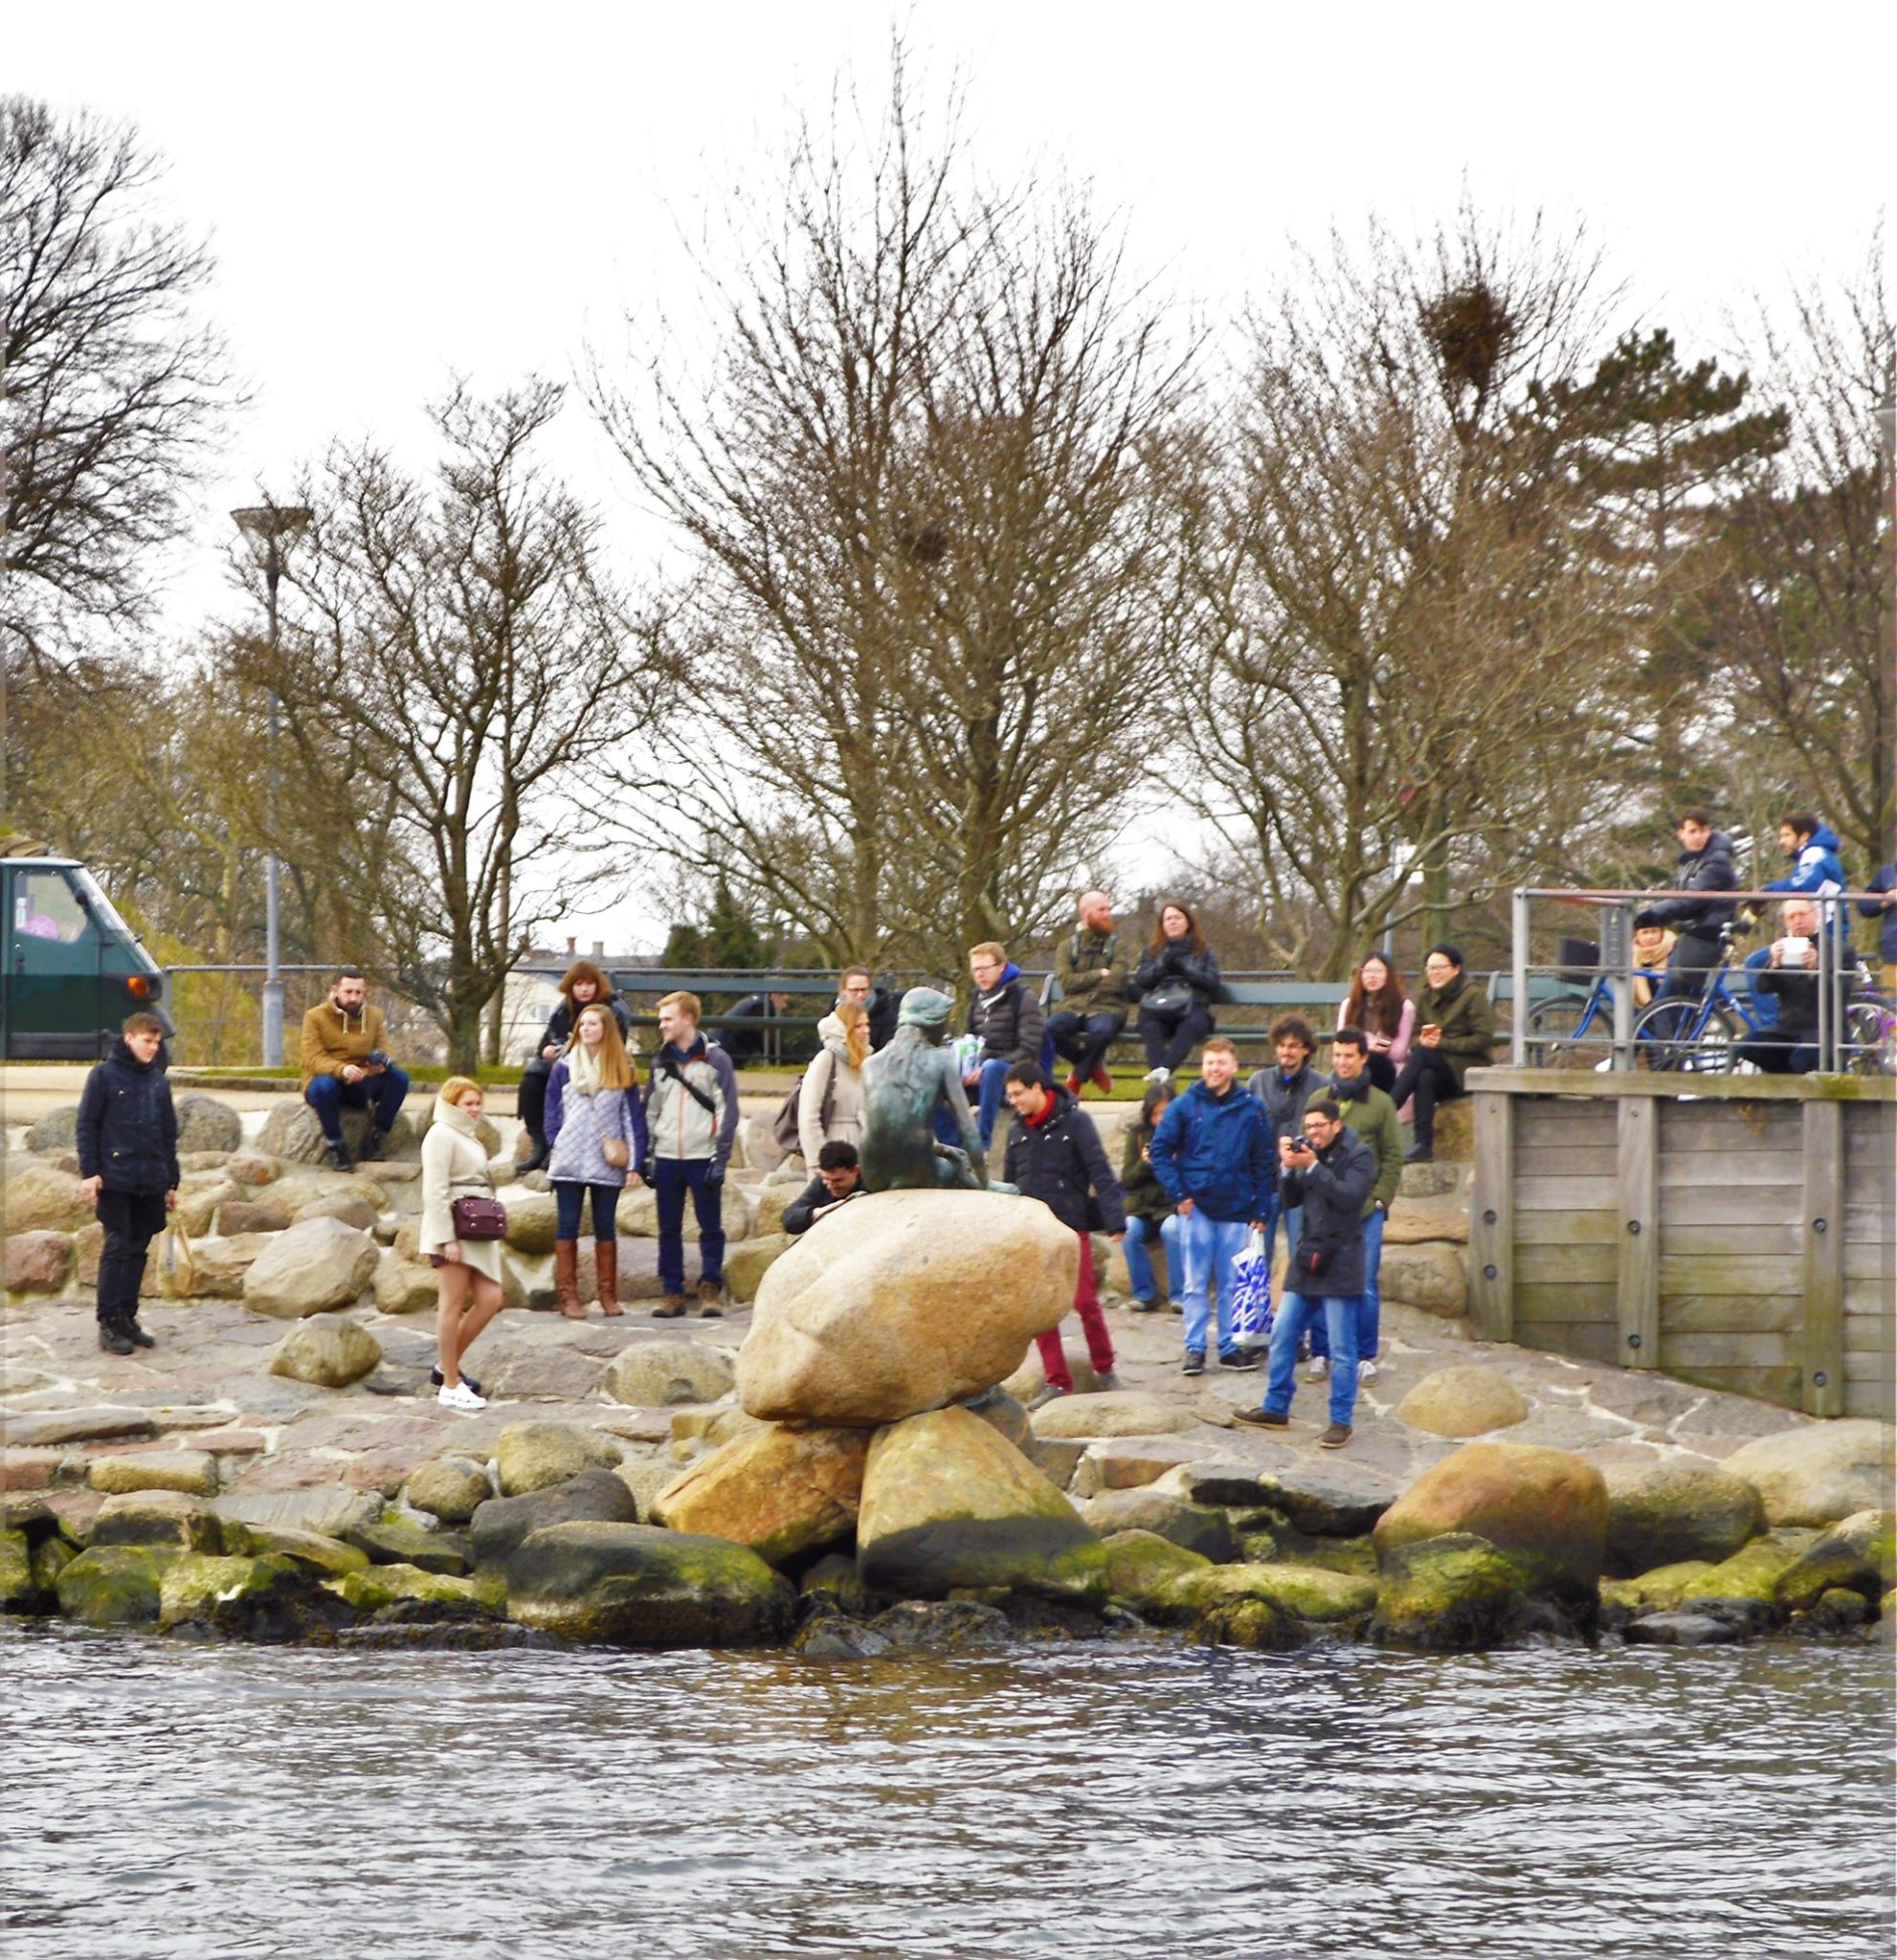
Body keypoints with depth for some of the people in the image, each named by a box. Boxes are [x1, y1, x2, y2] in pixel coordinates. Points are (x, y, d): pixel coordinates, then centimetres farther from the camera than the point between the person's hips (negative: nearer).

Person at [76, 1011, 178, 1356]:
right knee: (117, 1247, -7)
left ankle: (128, 1318, 13)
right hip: (115, 1181, -5)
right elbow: (87, 1125, -4)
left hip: (151, 1184, 5)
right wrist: (89, 1172, -11)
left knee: (138, 1250, 7)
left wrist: (171, 1182, 15)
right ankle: (109, 1322, -4)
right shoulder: (104, 1075, -2)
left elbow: (169, 1134, 17)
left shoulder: (158, 1080, 13)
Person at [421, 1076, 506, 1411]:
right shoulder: (441, 1135, -9)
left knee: (490, 1300, 5)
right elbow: (436, 1190, -16)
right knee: (452, 1304, -4)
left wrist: (490, 1228, 18)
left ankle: (447, 1366, 18)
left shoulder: (469, 1137, 21)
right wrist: (447, 1238, -21)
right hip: (453, 1233, -9)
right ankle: (450, 1386, 1)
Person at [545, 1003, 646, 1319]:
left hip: (608, 1164, 0)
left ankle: (609, 1296, 11)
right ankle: (568, 1296, 1)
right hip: (569, 1162, 0)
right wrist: (555, 1149, -5)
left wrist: (635, 1164, -3)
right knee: (567, 1228, 0)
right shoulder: (564, 1068, 4)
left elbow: (633, 1118, 3)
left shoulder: (622, 1071, 5)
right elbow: (553, 1114, 5)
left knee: (605, 1228, 6)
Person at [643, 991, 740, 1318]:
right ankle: (672, 1293, 10)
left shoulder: (715, 1060, -2)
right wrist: (647, 1155, 9)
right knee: (669, 1229, 5)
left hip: (703, 1158, -4)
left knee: (711, 1227, -1)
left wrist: (721, 1158, -11)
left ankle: (711, 1291, 5)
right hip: (667, 1158, 4)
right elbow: (650, 1110, 16)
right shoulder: (661, 1062, 12)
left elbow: (728, 1111, -4)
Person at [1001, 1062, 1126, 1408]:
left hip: (1071, 1227, -5)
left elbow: (1100, 1172, -12)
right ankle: (1057, 1382, 8)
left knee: (1085, 1302, -3)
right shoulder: (1017, 1130, 9)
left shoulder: (1074, 1121, -7)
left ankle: (1104, 1368, 17)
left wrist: (1115, 1221, -19)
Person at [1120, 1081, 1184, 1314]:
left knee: (1172, 1230, -33)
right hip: (1141, 1206, 2)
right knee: (1130, 1231, -28)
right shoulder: (1138, 1134, 7)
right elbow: (1127, 1179, 6)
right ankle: (1144, 1293, -16)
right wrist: (1144, 1164, -12)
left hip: (1173, 1206, -2)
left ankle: (1179, 1295, -22)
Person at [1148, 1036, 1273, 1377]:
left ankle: (1230, 1346, 15)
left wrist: (1261, 1209, 1)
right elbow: (1160, 1150, 2)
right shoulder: (1185, 1106, 0)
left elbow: (1263, 1162, 6)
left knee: (1232, 1284, 7)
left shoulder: (1251, 1109, 3)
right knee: (1196, 1283, 1)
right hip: (1197, 1208, -1)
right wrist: (1177, 1193, -7)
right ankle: (1194, 1349, 5)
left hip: (1236, 1210, 1)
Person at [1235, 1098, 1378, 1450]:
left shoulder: (1359, 1155, -7)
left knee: (1342, 1349, -3)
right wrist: (1288, 1168, -5)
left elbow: (1349, 1196, -21)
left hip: (1340, 1265, -7)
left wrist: (1312, 1167, -21)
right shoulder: (1309, 1152, 11)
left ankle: (1341, 1421, 4)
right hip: (1307, 1260, 7)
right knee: (1282, 1335, 10)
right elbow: (1293, 1200, 12)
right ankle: (1276, 1409, 21)